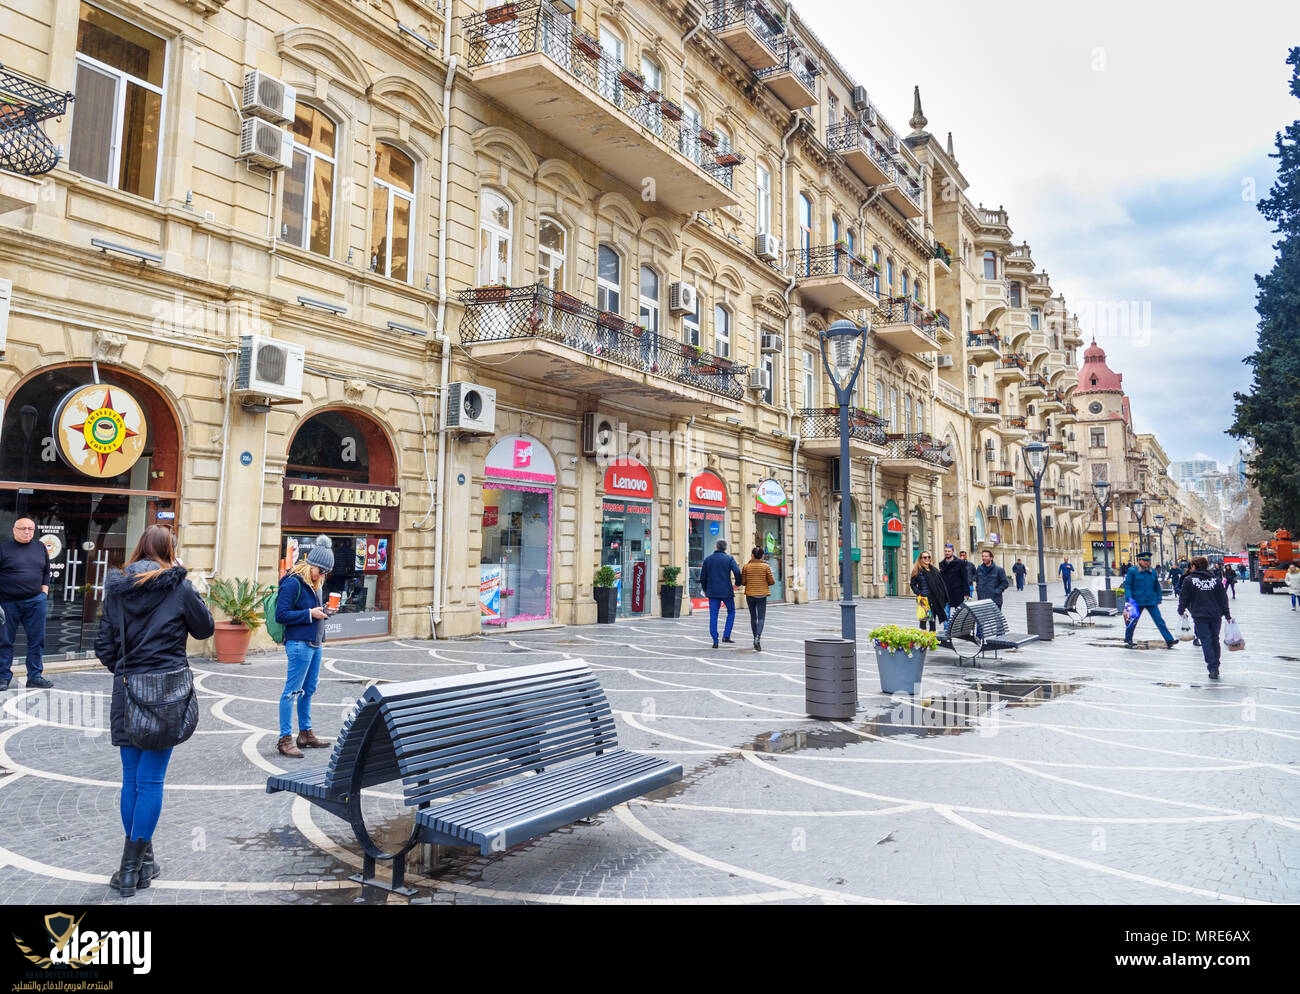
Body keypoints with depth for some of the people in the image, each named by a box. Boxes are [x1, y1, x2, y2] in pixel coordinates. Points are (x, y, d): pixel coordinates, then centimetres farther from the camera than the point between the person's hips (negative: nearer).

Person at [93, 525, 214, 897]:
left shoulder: (116, 588, 4)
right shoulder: (179, 588, -8)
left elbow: (104, 646, 6)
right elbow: (205, 628, 5)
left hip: (127, 691, 4)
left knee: (131, 778, 13)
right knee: (151, 780, 2)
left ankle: (140, 857, 22)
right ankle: (134, 866, 7)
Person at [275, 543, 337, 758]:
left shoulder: (314, 584, 14)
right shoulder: (293, 583, -12)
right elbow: (281, 615, -15)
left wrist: (323, 611, 3)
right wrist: (310, 614, -18)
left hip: (315, 644, 9)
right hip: (299, 644, -9)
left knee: (308, 690, 16)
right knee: (292, 691, -3)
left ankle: (305, 734, 26)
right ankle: (285, 740, 4)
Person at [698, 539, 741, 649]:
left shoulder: (707, 559, 4)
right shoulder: (729, 559, -4)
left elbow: (702, 576, 7)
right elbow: (737, 572, -16)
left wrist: (705, 589, 20)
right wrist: (737, 583, 2)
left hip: (712, 592, 2)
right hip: (726, 591, -2)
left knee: (713, 616, 5)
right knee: (731, 612, 16)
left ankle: (715, 641, 2)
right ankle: (726, 635, 6)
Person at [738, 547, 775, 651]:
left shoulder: (746, 566, -3)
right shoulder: (766, 566, -5)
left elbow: (742, 582, -1)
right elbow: (771, 581, -2)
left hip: (750, 594, 1)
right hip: (762, 595, -1)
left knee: (753, 617, 15)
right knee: (761, 617, -1)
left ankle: (756, 638, 20)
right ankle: (758, 637, -21)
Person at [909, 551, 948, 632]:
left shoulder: (934, 570, 11)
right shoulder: (917, 571, -1)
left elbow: (941, 583, 11)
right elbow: (912, 584, -1)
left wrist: (944, 597, 2)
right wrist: (918, 593, -14)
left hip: (934, 599, 4)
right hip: (924, 599, -4)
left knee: (933, 619, 10)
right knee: (923, 619, -5)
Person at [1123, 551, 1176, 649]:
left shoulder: (1153, 572, 9)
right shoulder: (1132, 571, -5)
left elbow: (1157, 587, 19)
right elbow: (1127, 585, -6)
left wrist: (1159, 598, 13)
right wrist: (1129, 598, -14)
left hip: (1151, 601, 3)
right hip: (1137, 601, -3)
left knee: (1159, 621, -1)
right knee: (1132, 621, 5)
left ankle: (1169, 640, 1)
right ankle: (1128, 640, 20)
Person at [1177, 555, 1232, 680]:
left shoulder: (1189, 580, -4)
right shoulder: (1215, 580, 8)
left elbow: (1184, 598, -1)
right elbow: (1223, 599, 8)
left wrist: (1181, 611, 15)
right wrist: (1227, 616, 13)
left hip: (1200, 617, -4)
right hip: (1216, 616, 4)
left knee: (1206, 642, -1)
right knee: (1215, 640, 15)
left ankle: (1213, 668, -8)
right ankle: (1215, 668, 22)